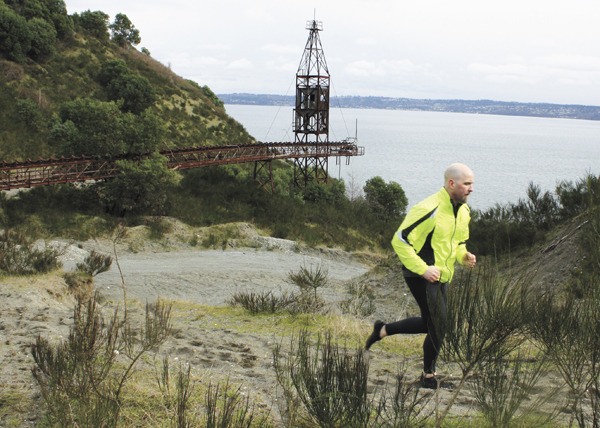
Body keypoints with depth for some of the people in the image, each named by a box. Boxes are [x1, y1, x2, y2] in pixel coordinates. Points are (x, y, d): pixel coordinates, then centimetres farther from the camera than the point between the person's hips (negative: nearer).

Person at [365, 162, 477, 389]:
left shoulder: (463, 211, 6)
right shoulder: (429, 209, -23)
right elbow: (400, 240, -23)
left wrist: (464, 255, 0)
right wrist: (423, 268, -25)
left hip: (441, 276, 9)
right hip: (421, 276, -9)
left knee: (431, 323, 15)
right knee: (437, 323, -7)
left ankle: (383, 330, 33)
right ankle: (429, 374, 13)